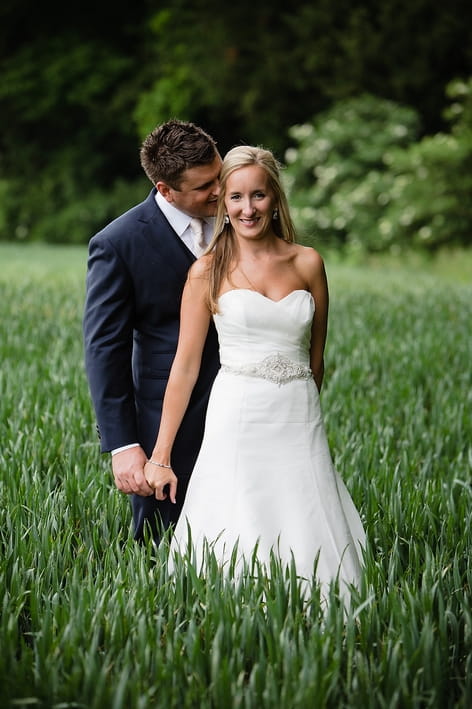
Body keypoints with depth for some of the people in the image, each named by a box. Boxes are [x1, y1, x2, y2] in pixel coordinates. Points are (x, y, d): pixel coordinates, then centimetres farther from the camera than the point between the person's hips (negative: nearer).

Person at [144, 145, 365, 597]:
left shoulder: (307, 263, 6)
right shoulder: (208, 271, 0)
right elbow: (185, 365, -1)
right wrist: (160, 456, -3)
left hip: (299, 423, 2)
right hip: (236, 420, -2)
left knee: (309, 549, 2)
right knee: (234, 557, -1)